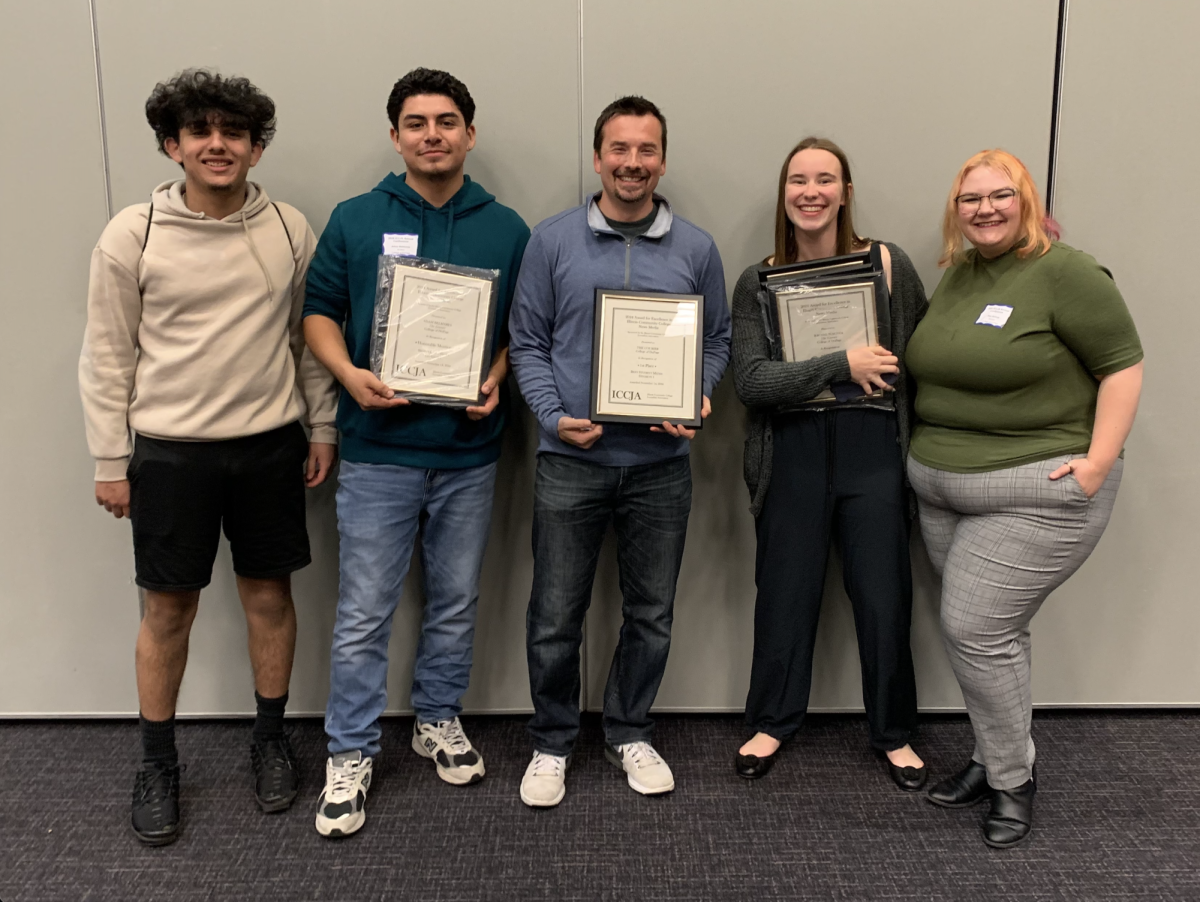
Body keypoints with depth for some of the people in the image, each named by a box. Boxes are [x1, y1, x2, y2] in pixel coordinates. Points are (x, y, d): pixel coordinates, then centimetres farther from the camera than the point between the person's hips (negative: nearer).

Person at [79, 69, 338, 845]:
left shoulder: (290, 229, 0)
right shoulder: (132, 235, -6)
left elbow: (309, 336, 8)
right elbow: (109, 355, -2)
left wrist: (322, 427, 7)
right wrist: (111, 460, -3)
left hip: (269, 445, 2)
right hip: (169, 451, -2)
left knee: (270, 594, 11)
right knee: (169, 608, 8)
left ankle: (271, 738, 31)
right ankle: (159, 763, 26)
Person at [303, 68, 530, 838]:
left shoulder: (508, 230, 5)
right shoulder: (356, 220, 1)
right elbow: (320, 312, 4)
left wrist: (497, 379, -9)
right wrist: (349, 373, -14)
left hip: (470, 451, 2)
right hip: (379, 449, -2)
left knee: (457, 601, 15)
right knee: (364, 613, 3)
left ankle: (440, 722, 34)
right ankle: (351, 754, 17)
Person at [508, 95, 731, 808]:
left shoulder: (696, 249, 5)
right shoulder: (553, 241, 0)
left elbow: (717, 341, 11)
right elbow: (528, 342, 2)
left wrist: (696, 401, -7)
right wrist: (554, 415, -12)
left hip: (661, 462, 2)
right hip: (571, 460, -1)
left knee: (652, 614, 12)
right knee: (555, 616, 5)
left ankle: (631, 734, 33)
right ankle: (553, 742, 26)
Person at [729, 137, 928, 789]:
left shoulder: (888, 264, 1)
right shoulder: (757, 283, 1)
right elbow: (750, 381, -10)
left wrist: (919, 439, 1)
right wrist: (842, 364, -15)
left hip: (872, 447, 0)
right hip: (792, 450, 0)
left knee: (884, 597, 5)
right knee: (785, 594, 10)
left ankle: (894, 733, 27)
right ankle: (771, 723, 30)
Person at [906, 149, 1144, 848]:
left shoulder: (1066, 273, -11)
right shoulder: (957, 273, 12)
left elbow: (1123, 365, -11)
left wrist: (1098, 462, -17)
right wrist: (932, 450, 13)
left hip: (1035, 493, -7)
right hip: (943, 488, 7)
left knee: (977, 630, -7)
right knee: (994, 631, 13)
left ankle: (1014, 779, 13)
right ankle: (994, 760, 29)